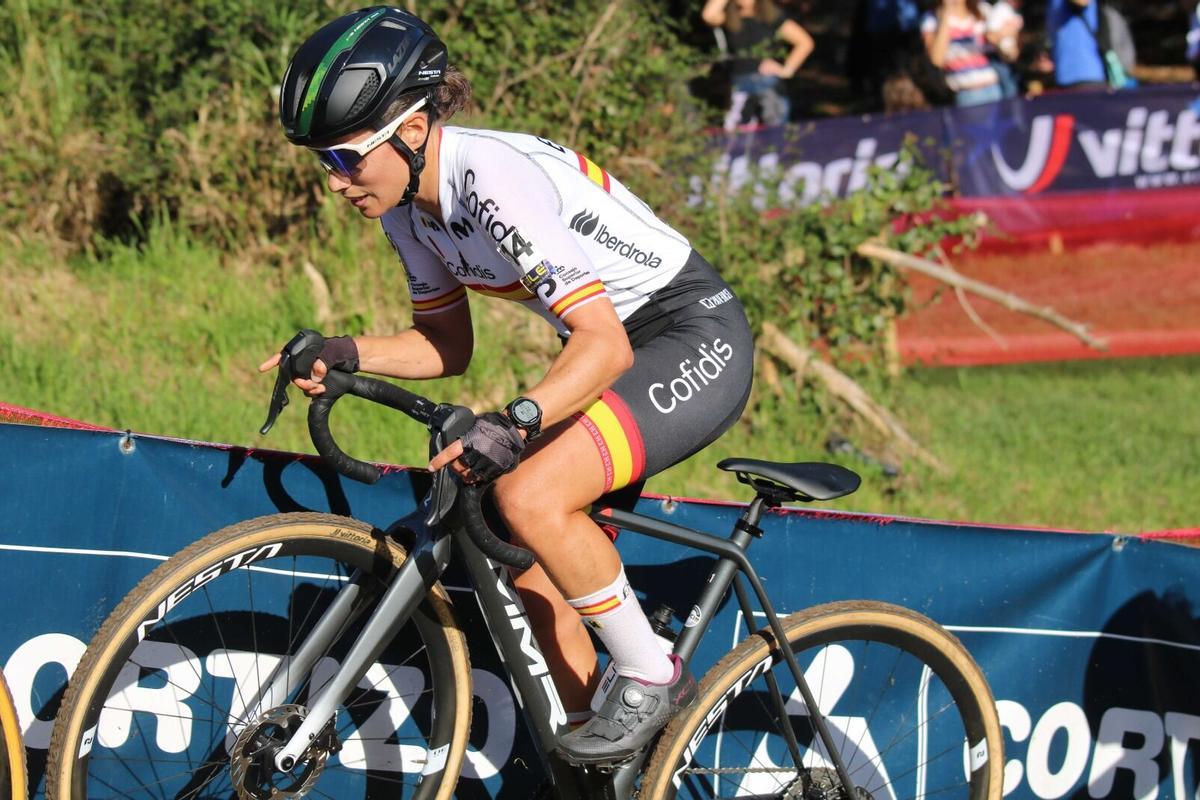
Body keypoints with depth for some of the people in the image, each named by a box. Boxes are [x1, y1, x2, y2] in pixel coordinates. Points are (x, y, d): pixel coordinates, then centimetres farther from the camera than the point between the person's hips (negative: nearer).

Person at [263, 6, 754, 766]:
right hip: (619, 346, 9)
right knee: (527, 562, 4)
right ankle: (601, 757, 17)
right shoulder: (410, 205, -1)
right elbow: (448, 346, 11)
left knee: (530, 496, -28)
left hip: (695, 338, -9)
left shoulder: (498, 179, -28)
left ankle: (652, 676, -10)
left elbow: (604, 344, -32)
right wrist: (346, 354, -6)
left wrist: (517, 421, -46)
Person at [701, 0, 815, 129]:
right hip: (739, 84, 0)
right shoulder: (727, 18, 4)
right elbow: (709, 15, -20)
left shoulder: (773, 16, 4)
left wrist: (787, 69, -3)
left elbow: (805, 42, 5)